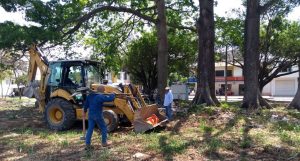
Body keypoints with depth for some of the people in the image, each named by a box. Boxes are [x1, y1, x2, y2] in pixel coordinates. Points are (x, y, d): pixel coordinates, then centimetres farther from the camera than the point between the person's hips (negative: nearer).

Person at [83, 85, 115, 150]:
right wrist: (113, 94, 6)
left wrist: (85, 111, 30)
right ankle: (104, 142, 20)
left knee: (90, 129, 9)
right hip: (98, 115, -6)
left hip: (90, 115, 7)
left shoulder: (90, 95, 5)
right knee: (103, 128, 11)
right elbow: (110, 98, -15)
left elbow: (86, 104, 15)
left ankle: (87, 144, 9)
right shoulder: (101, 96, -17)